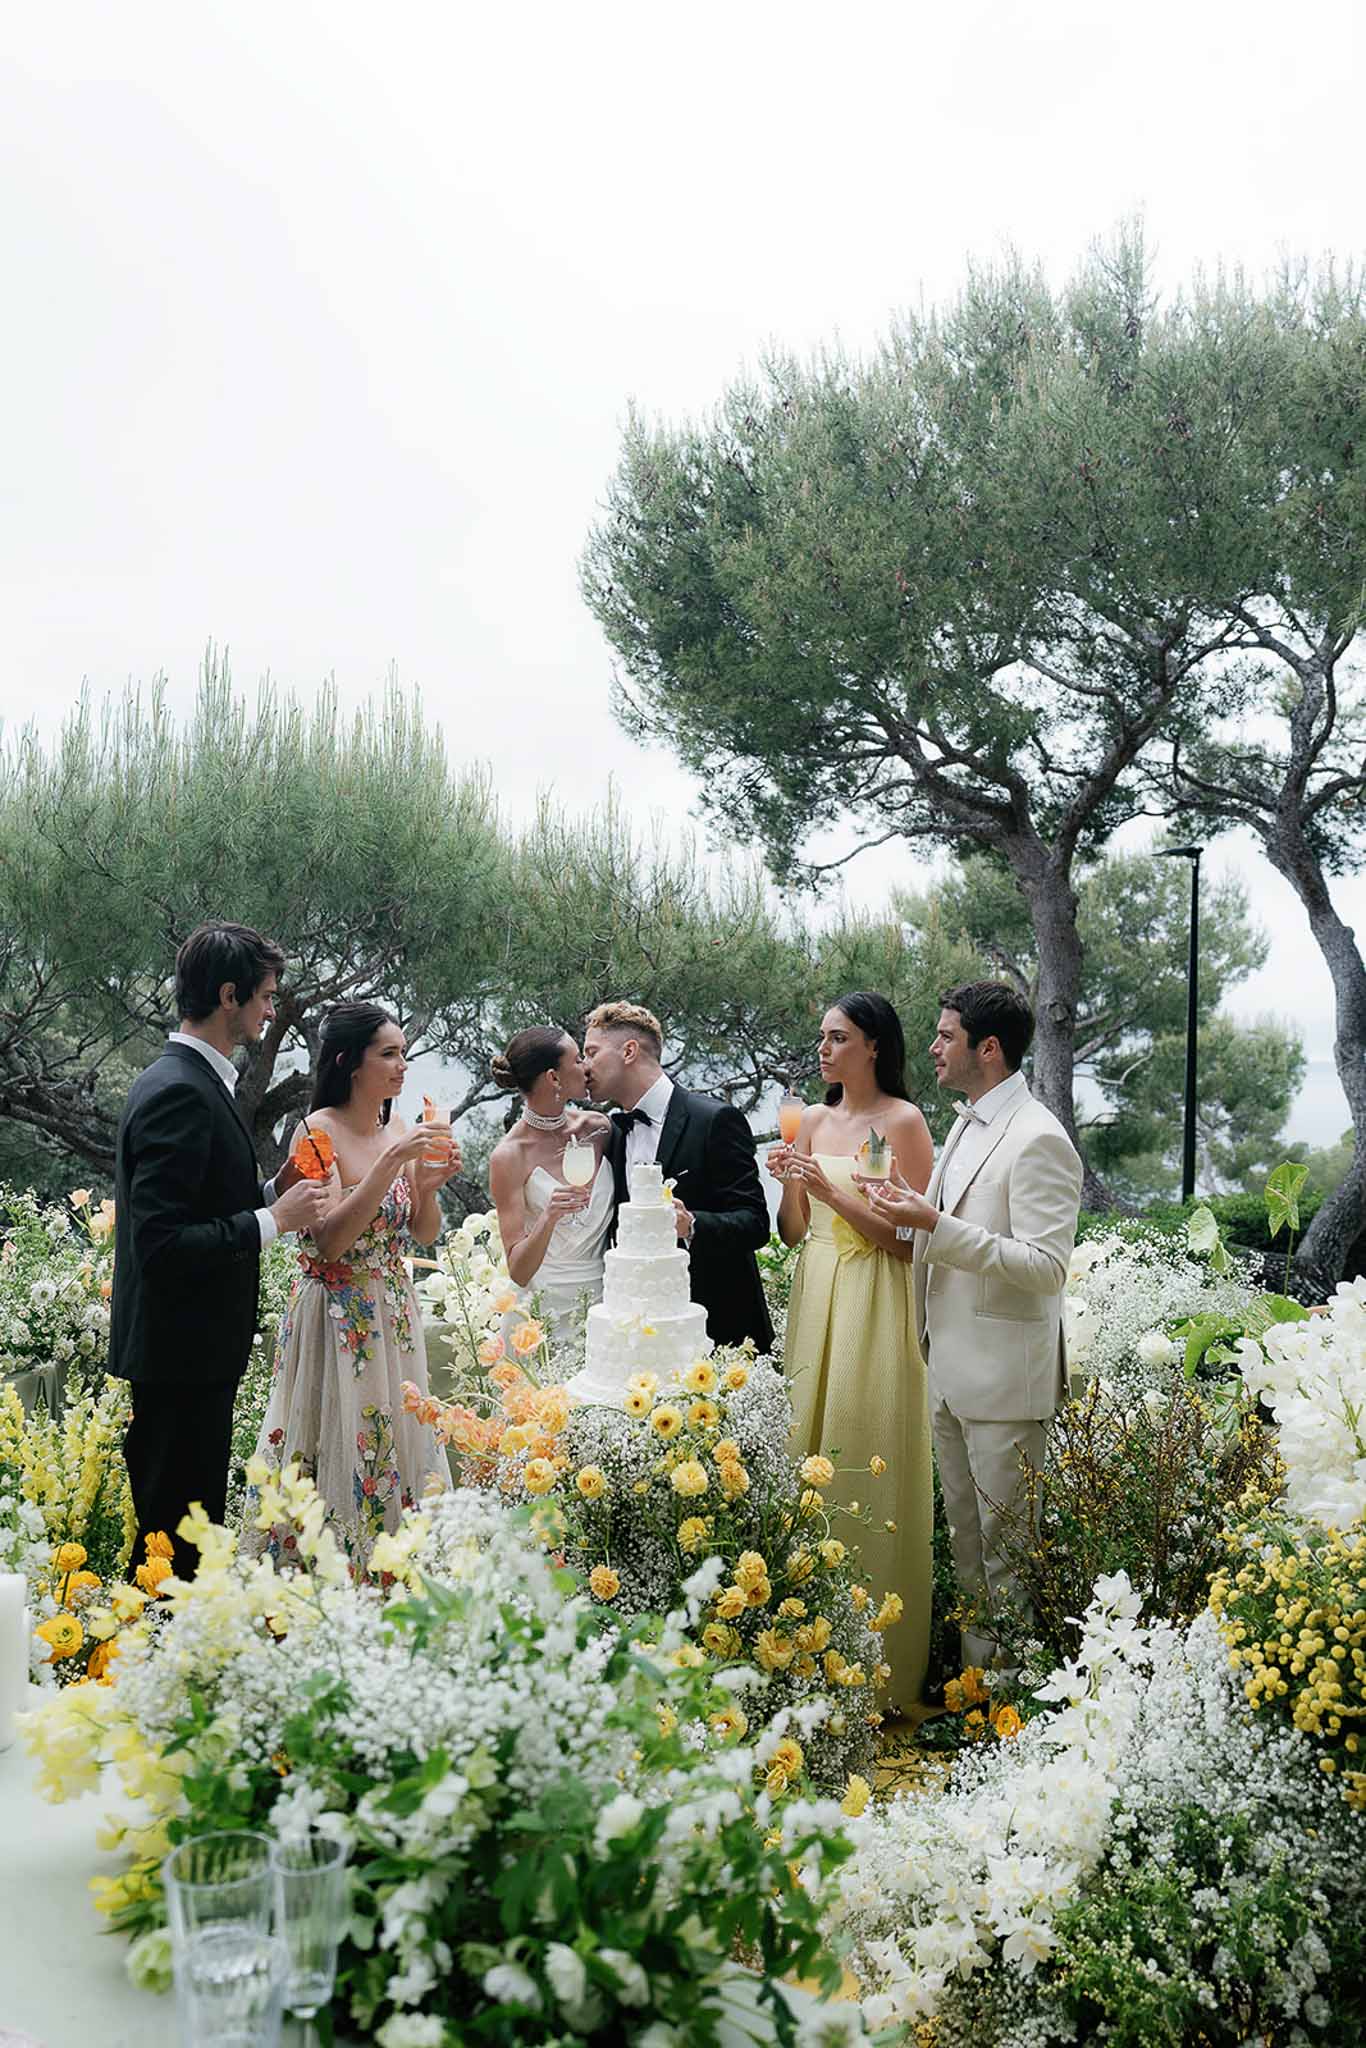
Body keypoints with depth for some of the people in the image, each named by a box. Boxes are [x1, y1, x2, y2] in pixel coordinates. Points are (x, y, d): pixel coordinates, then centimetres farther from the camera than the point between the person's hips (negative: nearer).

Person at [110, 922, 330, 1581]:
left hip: (184, 1353, 10)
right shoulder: (180, 1093, -20)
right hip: (181, 1355, -10)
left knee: (187, 1523, 16)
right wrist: (274, 1218, -17)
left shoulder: (182, 1079, 12)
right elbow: (161, 1243, -25)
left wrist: (271, 1191, 6)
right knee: (179, 1534, -2)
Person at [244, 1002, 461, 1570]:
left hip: (393, 1321, 7)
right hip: (336, 1323, -7)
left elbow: (425, 1234, 12)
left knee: (399, 1446, 11)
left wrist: (428, 1186, -9)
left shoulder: (400, 1130, 6)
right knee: (335, 1453, -2)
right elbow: (330, 1240, -22)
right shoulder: (319, 1130, -13)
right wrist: (391, 1163, -25)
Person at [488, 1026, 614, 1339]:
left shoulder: (597, 1128, 0)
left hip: (604, 1302, 4)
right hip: (547, 1312, -4)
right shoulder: (509, 1155, -13)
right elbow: (518, 1272, -15)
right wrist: (548, 1219, -31)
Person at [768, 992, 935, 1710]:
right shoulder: (812, 1120, 11)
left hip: (875, 1306, -6)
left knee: (870, 1471, -3)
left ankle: (881, 1670, 8)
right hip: (816, 1300, 6)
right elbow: (794, 1233, 12)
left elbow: (910, 1240, -11)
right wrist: (788, 1182, -6)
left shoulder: (903, 1122, -7)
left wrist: (833, 1193, -19)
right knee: (810, 1454, 7)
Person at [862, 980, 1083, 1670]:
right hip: (949, 1368, 9)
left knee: (1005, 1542, 0)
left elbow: (1047, 1266, -23)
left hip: (1003, 1378, -9)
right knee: (963, 1533, 18)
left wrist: (937, 1225, -25)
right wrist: (905, 1216, 7)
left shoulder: (1039, 1140, -17)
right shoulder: (966, 1125, 13)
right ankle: (972, 1668, 29)